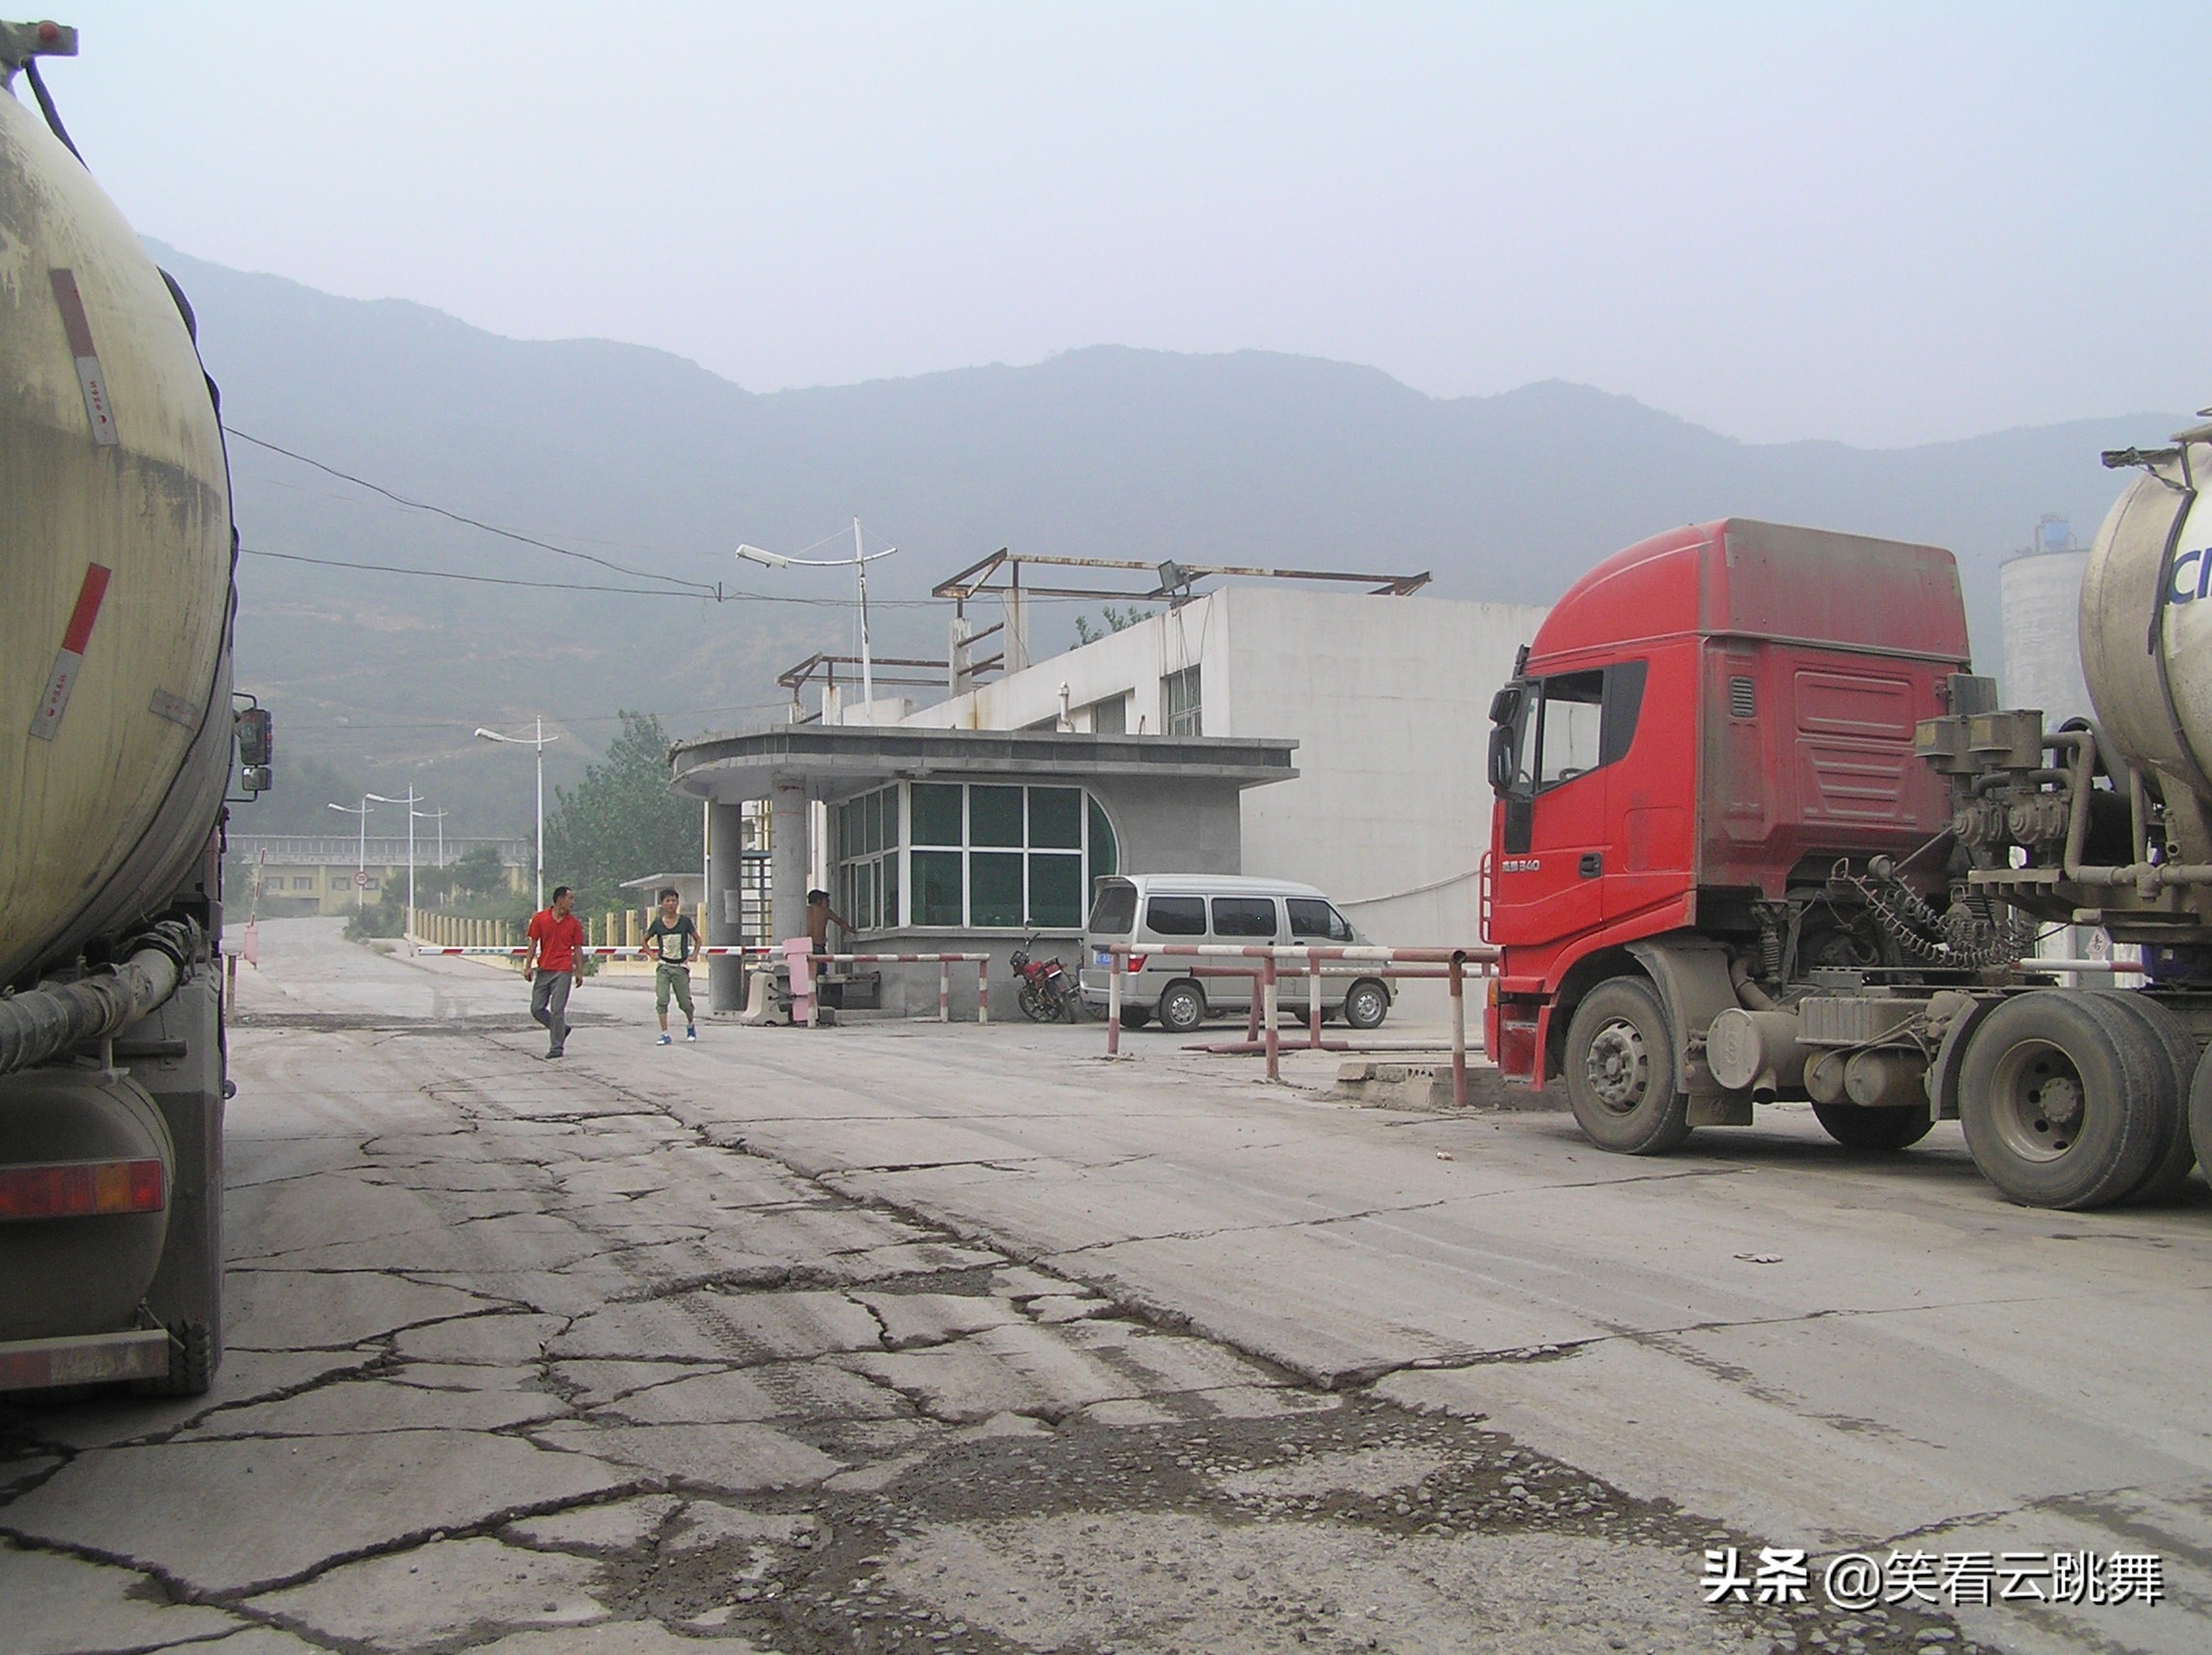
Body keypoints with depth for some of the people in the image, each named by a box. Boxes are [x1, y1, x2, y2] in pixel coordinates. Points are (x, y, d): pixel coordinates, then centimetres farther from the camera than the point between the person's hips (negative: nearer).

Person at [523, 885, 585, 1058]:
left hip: (563, 972, -2)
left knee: (557, 1010, -4)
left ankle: (557, 1047, 5)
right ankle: (561, 1029, 25)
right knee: (537, 1008, 4)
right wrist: (528, 966, -1)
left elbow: (577, 948, 7)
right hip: (543, 970, 2)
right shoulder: (539, 918, 1)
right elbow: (533, 943, 5)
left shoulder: (574, 923, 2)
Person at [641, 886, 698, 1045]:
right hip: (663, 966, 1)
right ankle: (664, 1034, -7)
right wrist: (652, 955, 3)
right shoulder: (657, 922, 0)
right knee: (661, 1000, -11)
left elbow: (697, 939, 9)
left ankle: (691, 1024, 35)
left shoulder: (685, 921, -3)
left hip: (680, 967, -1)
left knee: (685, 1001, 6)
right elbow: (645, 940, 15)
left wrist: (693, 956, 0)